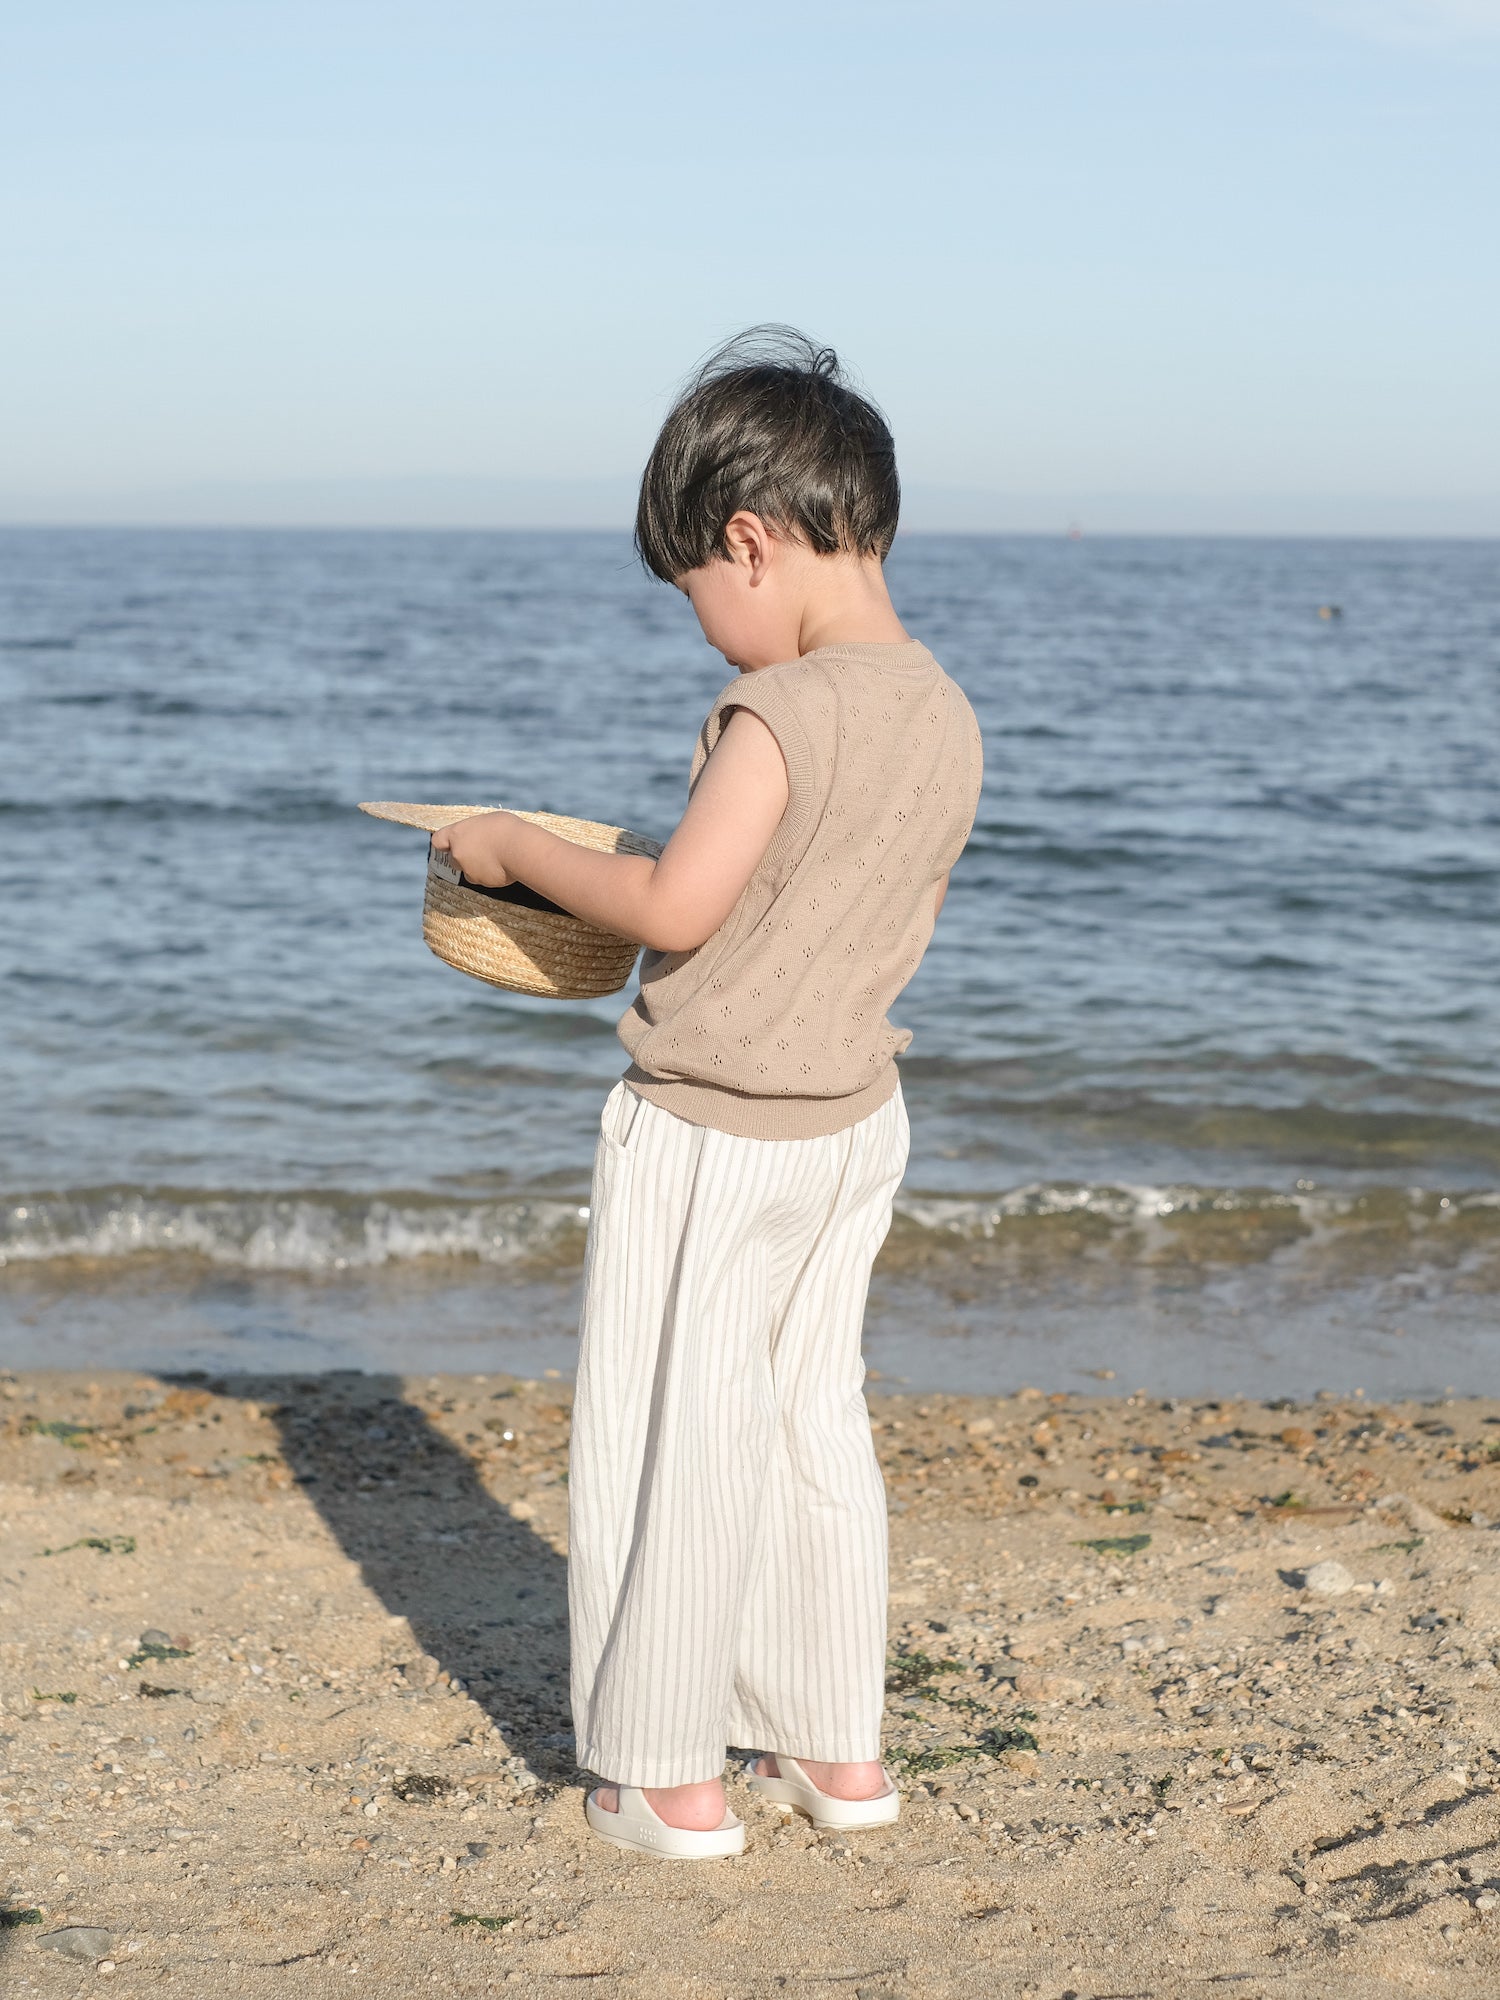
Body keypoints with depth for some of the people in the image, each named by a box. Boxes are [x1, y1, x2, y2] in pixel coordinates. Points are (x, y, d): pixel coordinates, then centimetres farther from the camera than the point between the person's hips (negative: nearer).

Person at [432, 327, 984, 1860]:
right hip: (856, 1119, 8)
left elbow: (672, 908, -25)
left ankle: (669, 1777, 14)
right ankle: (836, 1748, 28)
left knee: (664, 1447, 5)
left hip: (708, 1140, -8)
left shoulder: (779, 713, -23)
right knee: (814, 1425, 19)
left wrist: (516, 849, -11)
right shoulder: (945, 716, 2)